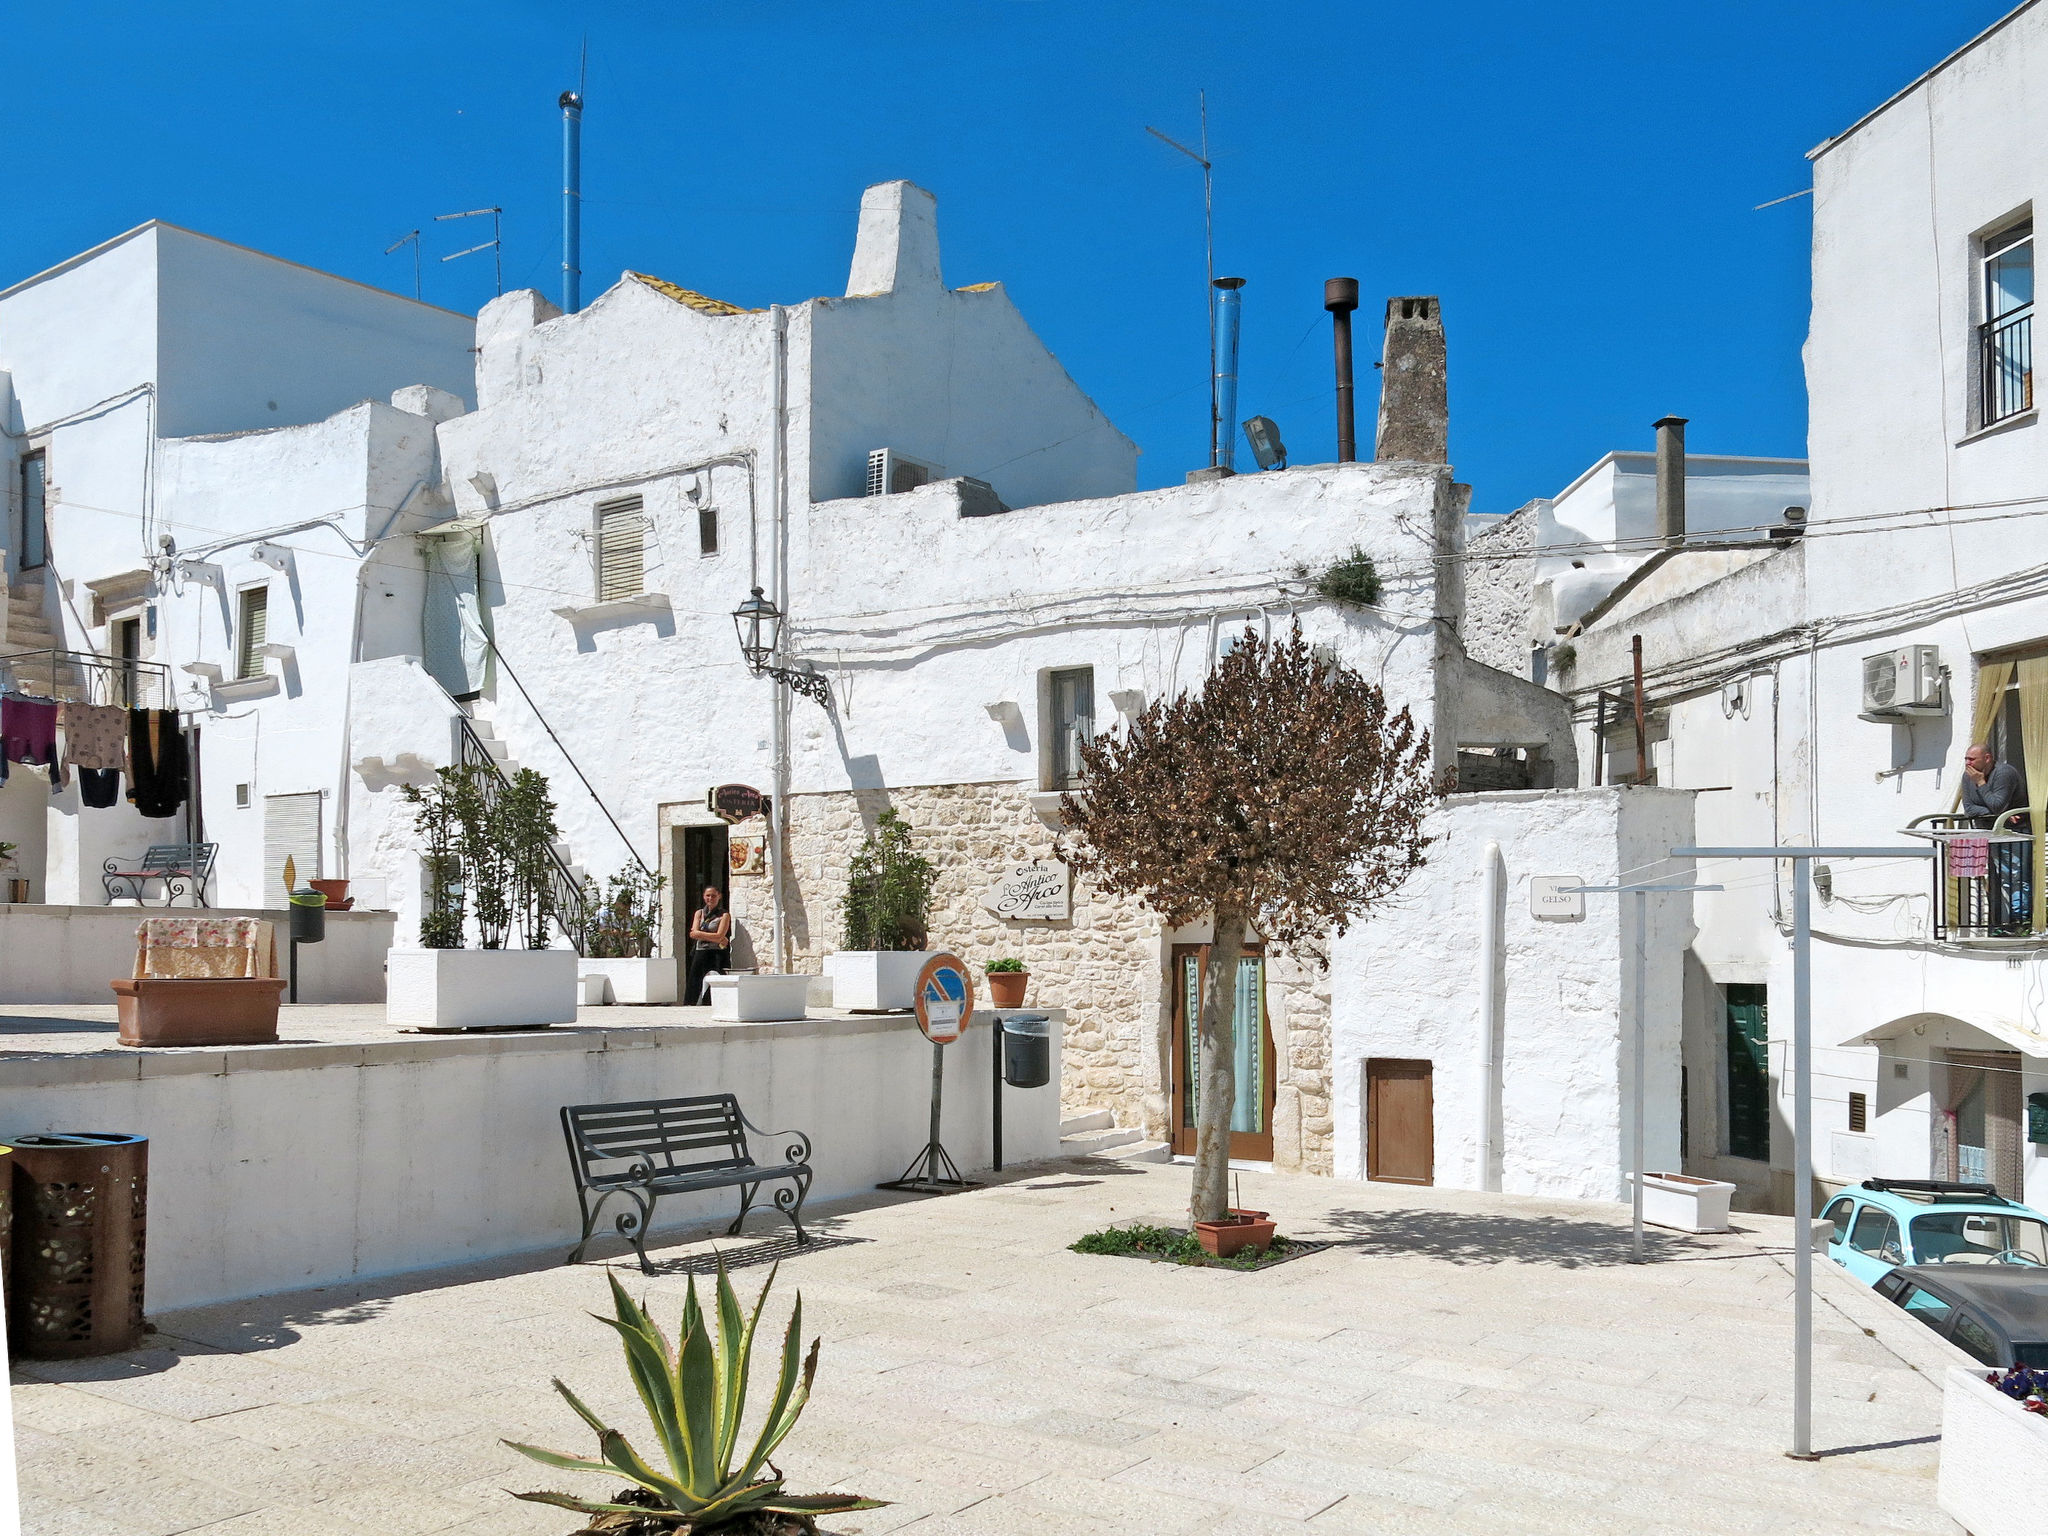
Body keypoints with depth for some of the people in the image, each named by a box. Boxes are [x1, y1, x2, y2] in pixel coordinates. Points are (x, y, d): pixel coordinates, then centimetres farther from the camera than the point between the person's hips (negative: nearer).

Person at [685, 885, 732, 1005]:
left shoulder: (724, 915, 5)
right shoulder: (699, 913, 17)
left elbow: (719, 936, -7)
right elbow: (693, 933, 2)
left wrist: (700, 934, -7)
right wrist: (716, 939, -8)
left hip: (717, 955, -4)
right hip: (700, 953, 4)